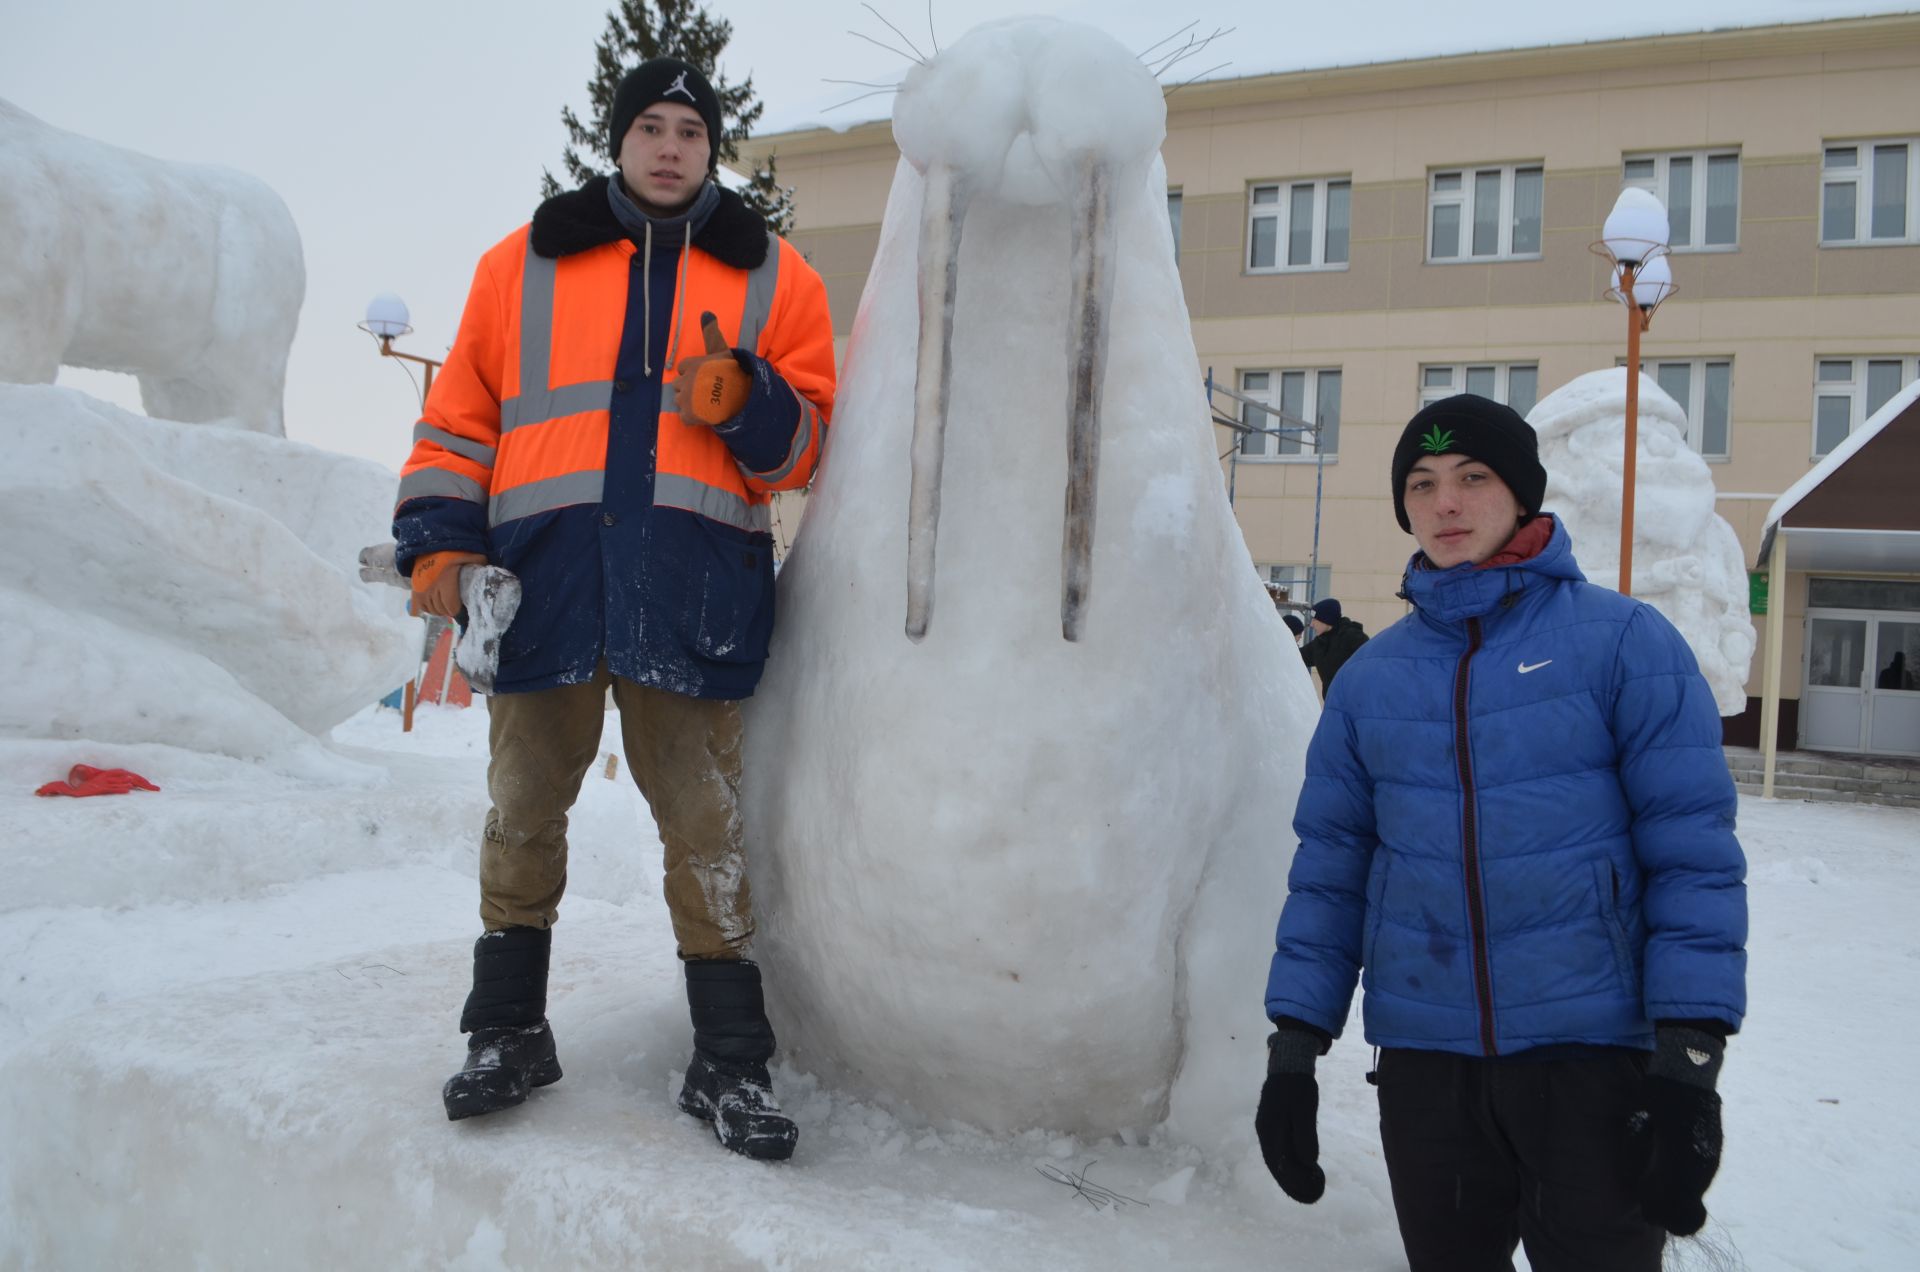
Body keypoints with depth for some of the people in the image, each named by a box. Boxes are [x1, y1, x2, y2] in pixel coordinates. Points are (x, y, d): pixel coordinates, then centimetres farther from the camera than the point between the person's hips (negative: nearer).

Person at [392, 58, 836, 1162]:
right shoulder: (526, 262, 14)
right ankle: (509, 1029, 26)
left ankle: (731, 1060, 13)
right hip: (544, 576, 2)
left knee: (706, 823, 2)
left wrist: (746, 404, -13)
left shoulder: (772, 276, 11)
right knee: (524, 808, 10)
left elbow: (812, 441, 8)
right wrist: (441, 541, 3)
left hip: (692, 590, -1)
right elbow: (461, 419, 14)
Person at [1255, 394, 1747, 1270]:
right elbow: (1330, 869, 8)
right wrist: (1293, 1046, 4)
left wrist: (1690, 1060, -13)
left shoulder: (1624, 642, -4)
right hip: (1423, 1064, 3)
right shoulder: (1370, 675, 6)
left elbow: (1694, 857, -7)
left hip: (1595, 1060, -3)